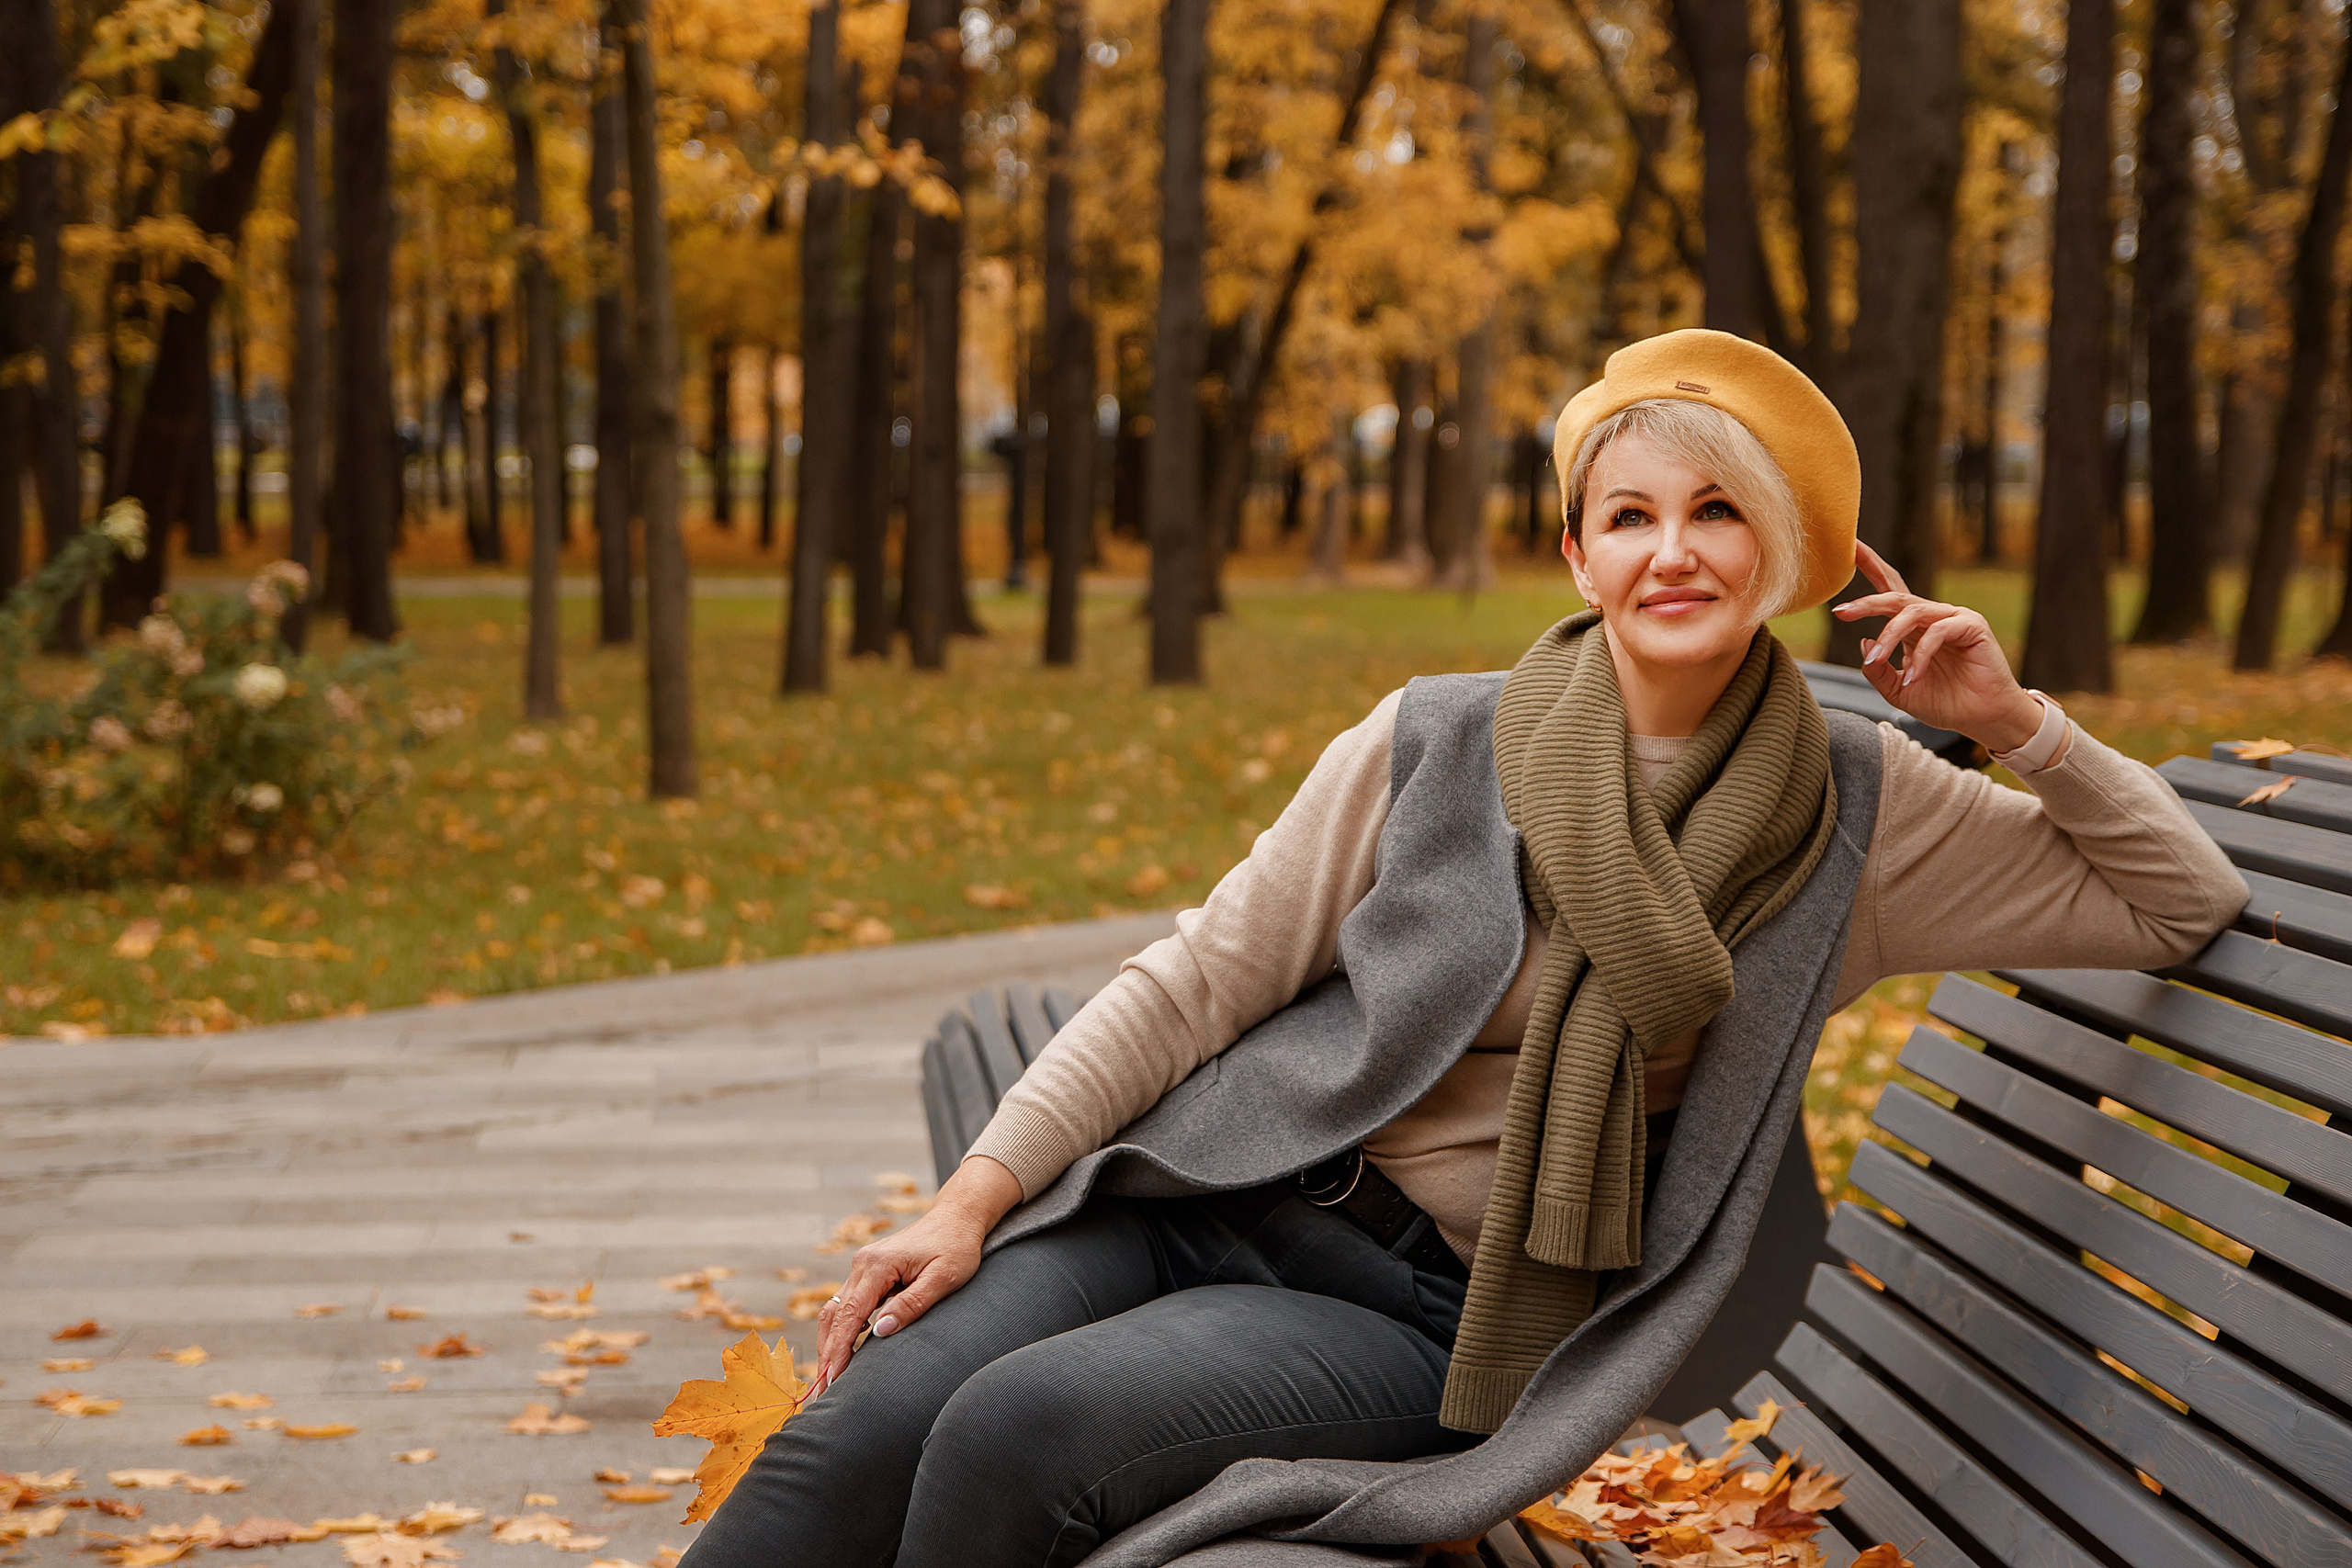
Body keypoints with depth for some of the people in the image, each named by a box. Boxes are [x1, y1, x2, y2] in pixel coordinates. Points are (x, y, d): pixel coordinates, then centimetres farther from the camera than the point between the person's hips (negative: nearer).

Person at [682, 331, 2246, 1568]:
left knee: (1020, 1430, -29)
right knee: (867, 1426, -24)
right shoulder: (1435, 747, 0)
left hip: (1439, 1312, -1)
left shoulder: (1854, 814, 1)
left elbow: (2183, 904, 8)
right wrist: (974, 1199, -5)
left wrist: (2011, 718, -6)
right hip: (1222, 1201, 1)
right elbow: (1199, 978, 3)